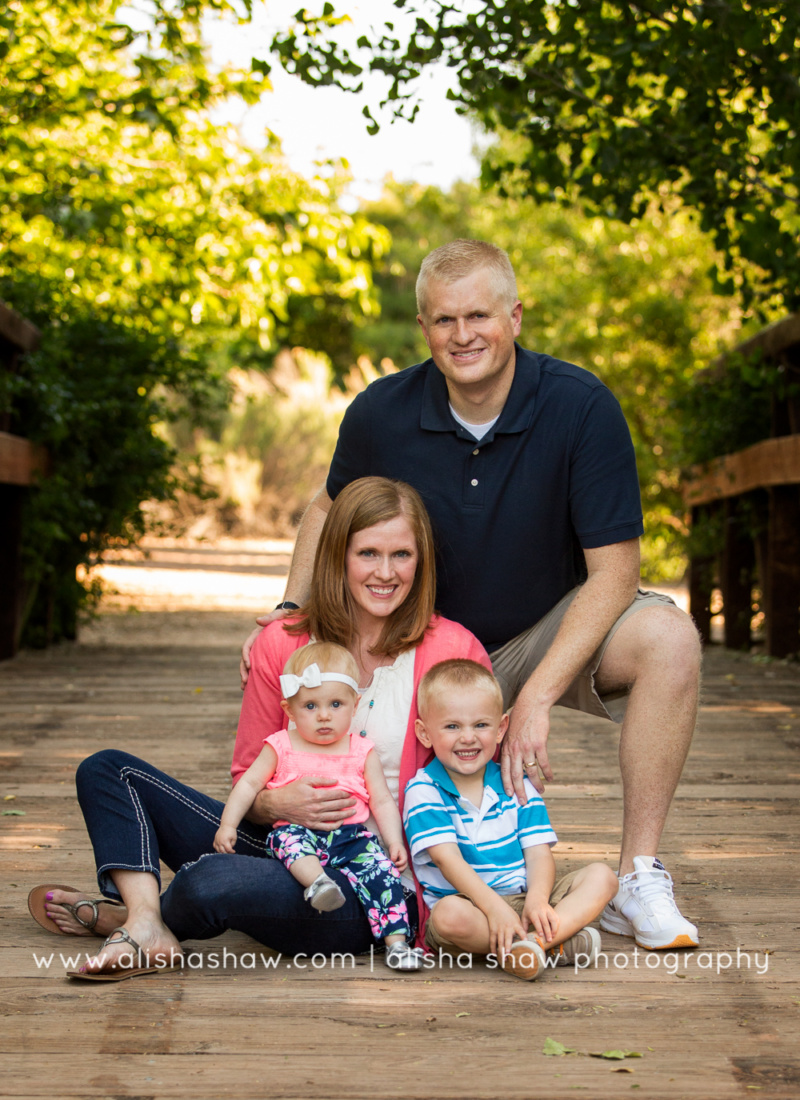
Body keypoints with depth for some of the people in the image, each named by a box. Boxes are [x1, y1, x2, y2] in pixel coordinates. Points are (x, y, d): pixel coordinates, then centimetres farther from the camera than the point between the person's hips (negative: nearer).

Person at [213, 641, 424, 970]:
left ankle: (396, 942, -22)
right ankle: (318, 881, -55)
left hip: (350, 835, 1)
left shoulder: (362, 752, 11)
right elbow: (249, 785, 11)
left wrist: (395, 842, -1)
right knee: (288, 838, -34)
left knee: (381, 868, -23)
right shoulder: (281, 747, 10)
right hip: (299, 830, -1)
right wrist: (227, 825, -1)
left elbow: (382, 801, 12)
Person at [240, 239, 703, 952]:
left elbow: (614, 571, -20)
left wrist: (536, 696, -29)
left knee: (668, 638, -32)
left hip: (551, 635, -2)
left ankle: (638, 881, -22)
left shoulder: (582, 407, -21)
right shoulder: (382, 414, -13)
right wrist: (291, 613, -6)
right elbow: (331, 509, 9)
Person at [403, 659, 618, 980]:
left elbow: (538, 853, 1)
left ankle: (535, 941, -35)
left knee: (601, 876, -11)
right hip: (469, 903, -5)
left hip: (523, 898, 5)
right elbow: (447, 857, -16)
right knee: (449, 914, -38)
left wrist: (537, 899, -21)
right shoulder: (423, 792, -4)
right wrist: (494, 907, -29)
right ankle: (560, 945, -32)